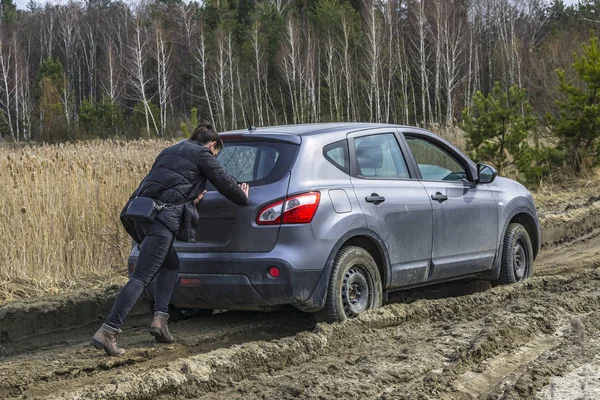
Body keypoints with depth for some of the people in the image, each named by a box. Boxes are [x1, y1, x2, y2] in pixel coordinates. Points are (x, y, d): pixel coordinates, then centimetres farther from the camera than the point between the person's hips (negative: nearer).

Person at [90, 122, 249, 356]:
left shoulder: (169, 152, 30)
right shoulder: (202, 154, 8)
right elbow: (224, 182, 10)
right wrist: (243, 198, 29)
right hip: (163, 217, -8)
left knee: (170, 264, 25)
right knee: (142, 278, -11)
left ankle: (160, 318, 10)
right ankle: (107, 332, -19)